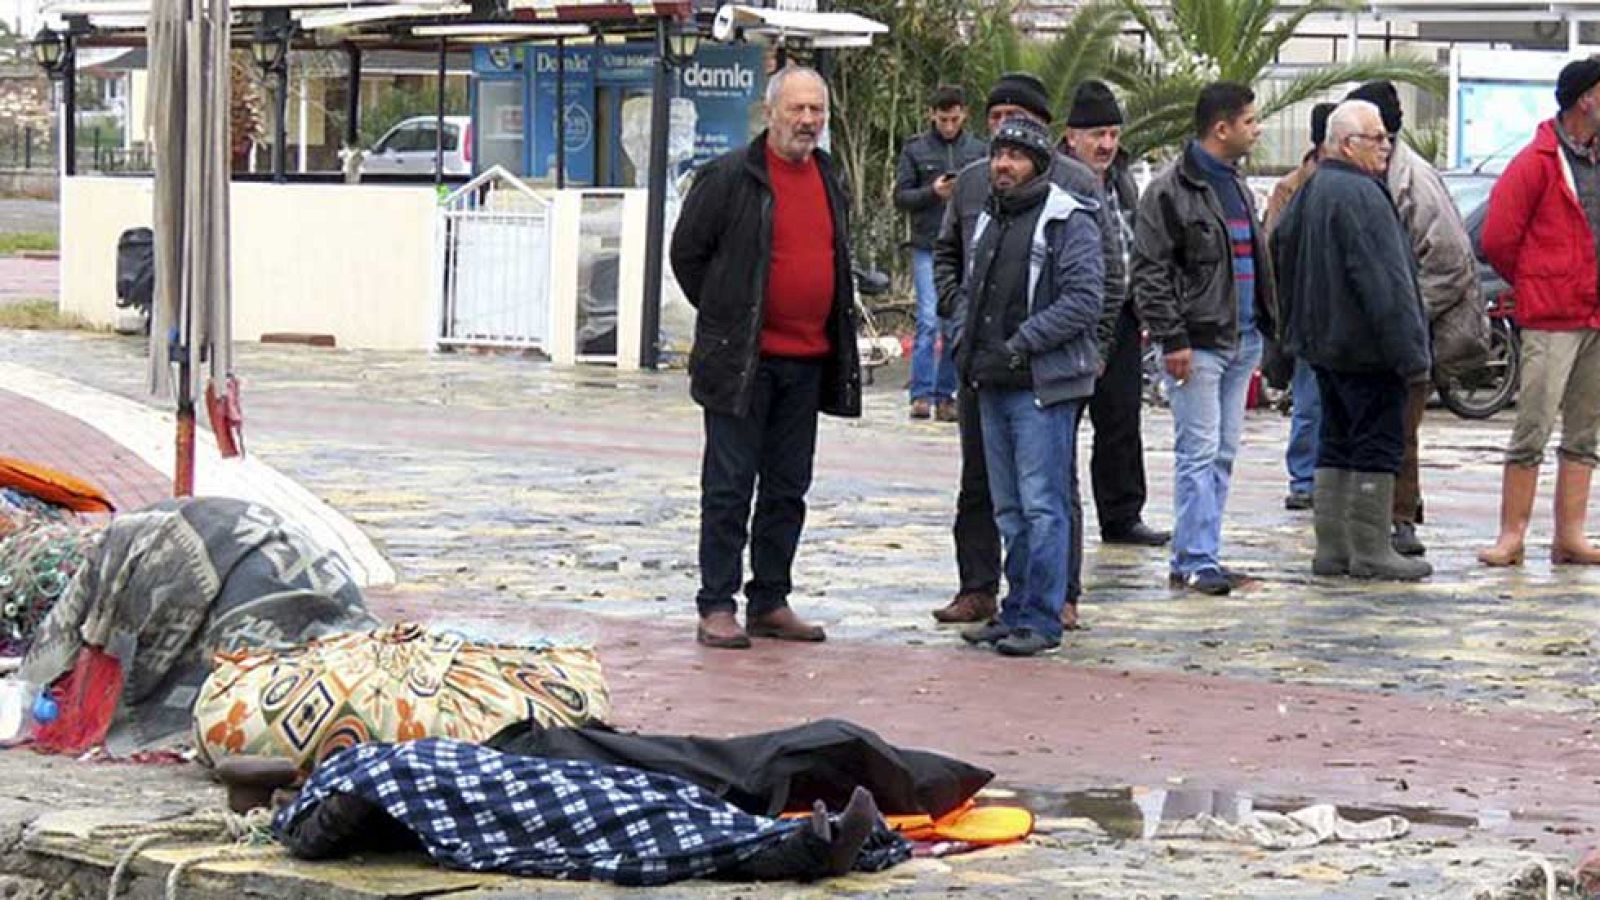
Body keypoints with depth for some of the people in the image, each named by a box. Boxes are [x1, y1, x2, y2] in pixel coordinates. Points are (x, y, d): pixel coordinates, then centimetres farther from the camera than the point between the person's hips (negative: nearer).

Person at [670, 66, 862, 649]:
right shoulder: (730, 177, -7)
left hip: (808, 360, 6)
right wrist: (724, 319, 1)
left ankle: (770, 603, 19)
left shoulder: (831, 181, 13)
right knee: (729, 486, -2)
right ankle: (716, 608, 2)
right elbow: (687, 252, -2)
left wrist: (837, 344, 16)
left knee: (787, 490, 11)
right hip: (743, 360, -6)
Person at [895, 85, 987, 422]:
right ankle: (921, 394, -6)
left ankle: (946, 395, 13)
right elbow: (900, 197, 3)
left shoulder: (979, 151, 9)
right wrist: (932, 192, -13)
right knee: (929, 320, -10)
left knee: (957, 326, 5)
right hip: (928, 247, -2)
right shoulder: (915, 149, 5)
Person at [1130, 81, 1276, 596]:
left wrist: (1262, 329, 19)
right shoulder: (1171, 191, -10)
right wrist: (1172, 339, -17)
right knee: (1199, 452, -9)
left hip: (1241, 339, 8)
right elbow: (1149, 271, -12)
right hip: (1197, 342, -8)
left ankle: (1197, 556, 14)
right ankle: (1196, 562, -7)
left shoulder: (1238, 187, 17)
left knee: (1223, 453, 9)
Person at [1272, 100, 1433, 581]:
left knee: (1337, 445, 13)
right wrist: (1409, 347, -19)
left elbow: (1282, 251, 22)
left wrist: (1297, 334, 26)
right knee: (1378, 445, -4)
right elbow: (1384, 280, -21)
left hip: (1324, 343, 10)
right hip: (1365, 346, -10)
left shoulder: (1310, 193, 14)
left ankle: (1331, 548, 15)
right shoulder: (1360, 196, -18)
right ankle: (1369, 550, -2)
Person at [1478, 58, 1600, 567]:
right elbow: (1497, 240, -6)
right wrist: (1533, 286, 7)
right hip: (1551, 320, -6)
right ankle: (1512, 537, -2)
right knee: (1533, 430, -6)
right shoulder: (1537, 163, -7)